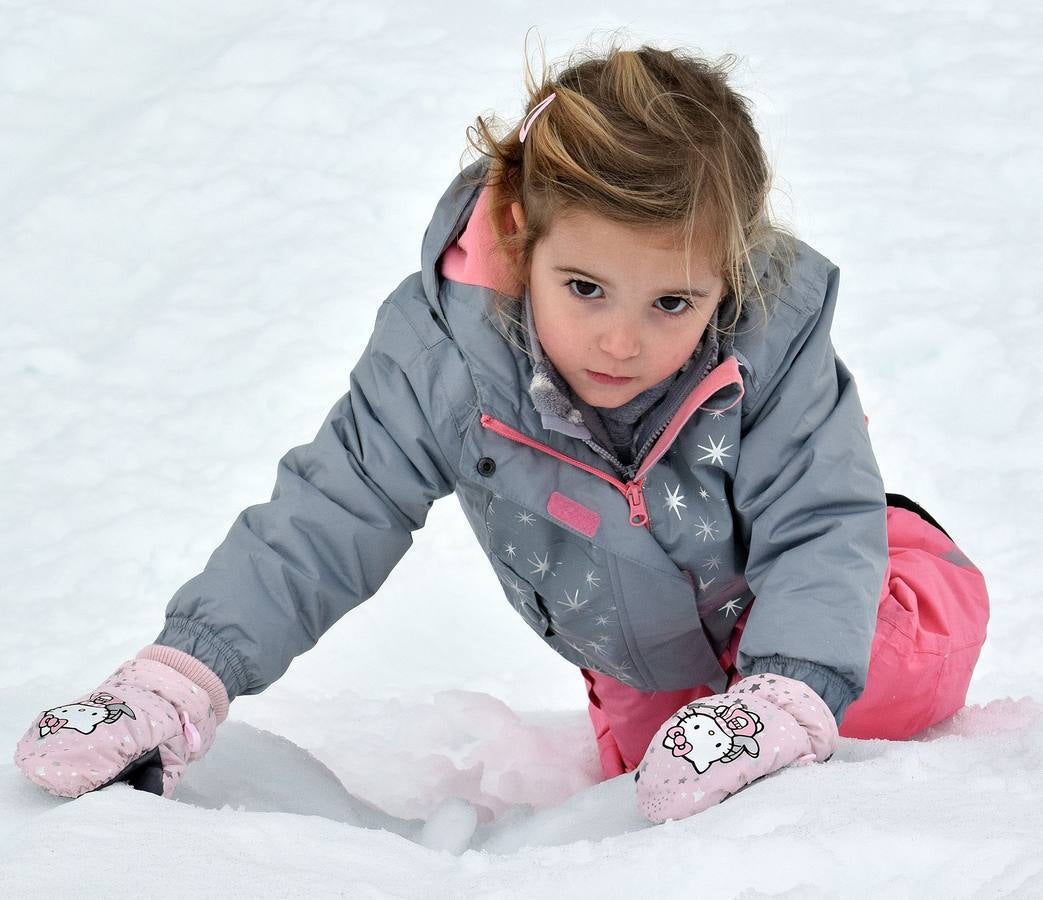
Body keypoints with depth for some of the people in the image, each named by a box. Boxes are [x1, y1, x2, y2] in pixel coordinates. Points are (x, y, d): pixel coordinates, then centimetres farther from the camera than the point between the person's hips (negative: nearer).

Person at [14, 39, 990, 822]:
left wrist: (787, 693, -53)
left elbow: (820, 528, -33)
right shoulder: (446, 351, -30)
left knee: (920, 651, -26)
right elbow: (326, 517, -26)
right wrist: (179, 678, -36)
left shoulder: (773, 341, -34)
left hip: (776, 588, -2)